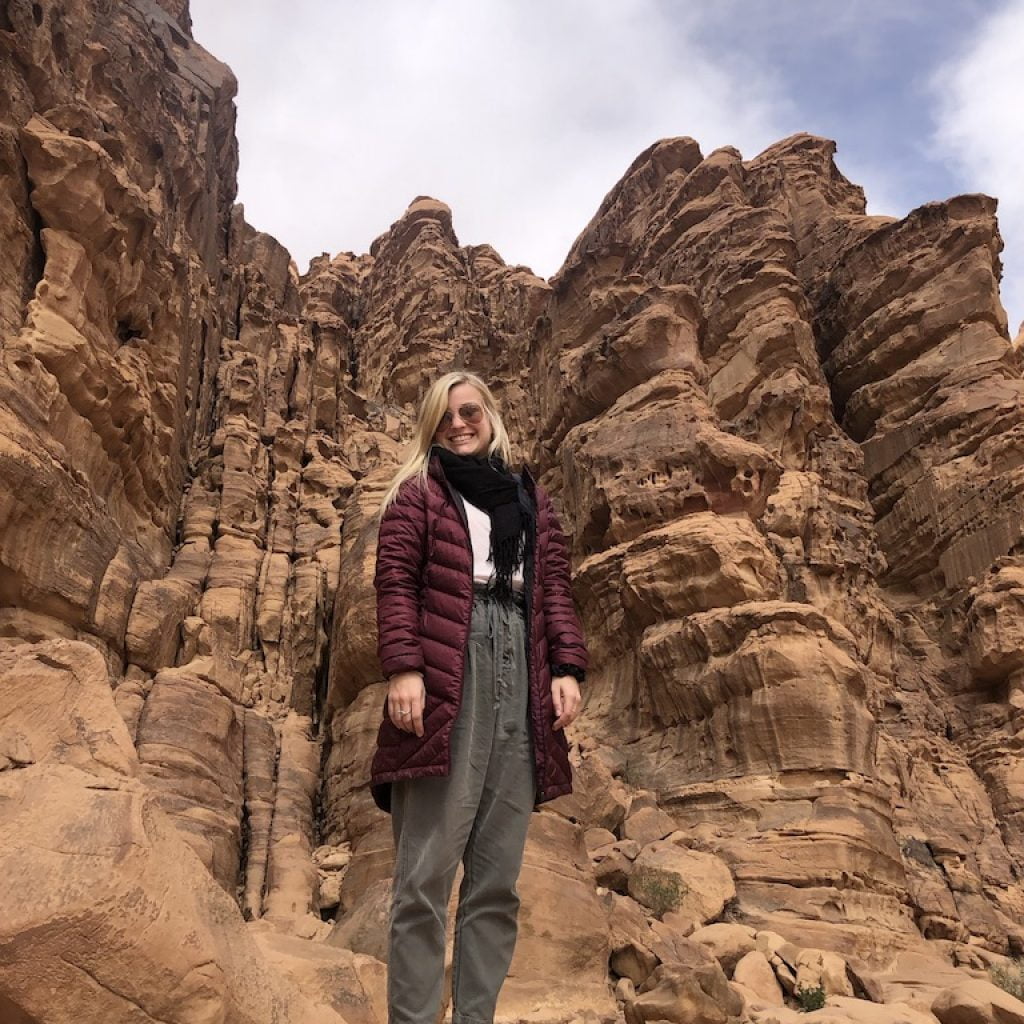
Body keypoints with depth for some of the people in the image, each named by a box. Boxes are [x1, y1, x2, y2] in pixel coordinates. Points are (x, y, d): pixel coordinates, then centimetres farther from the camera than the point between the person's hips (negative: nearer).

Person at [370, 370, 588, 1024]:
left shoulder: (532, 498, 25)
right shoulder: (418, 492, 13)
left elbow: (555, 587, 17)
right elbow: (396, 582, 1)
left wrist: (567, 667, 4)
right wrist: (402, 668, -12)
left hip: (522, 686, 4)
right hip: (445, 685, -4)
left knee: (498, 877, 5)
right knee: (427, 872, -5)